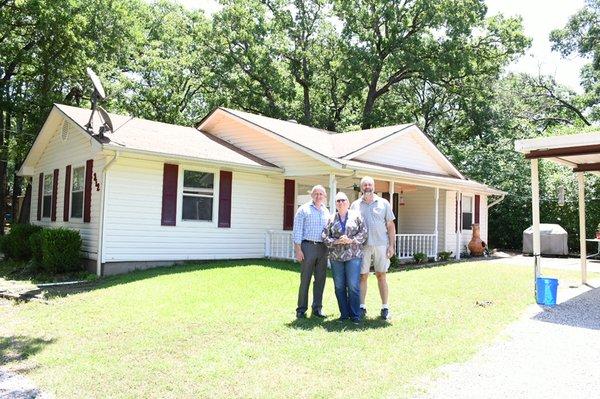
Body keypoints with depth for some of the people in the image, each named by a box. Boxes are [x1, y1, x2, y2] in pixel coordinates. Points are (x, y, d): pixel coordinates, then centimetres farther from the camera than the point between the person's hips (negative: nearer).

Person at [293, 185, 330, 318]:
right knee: (305, 279, -2)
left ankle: (317, 308, 17)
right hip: (308, 246, -5)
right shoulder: (304, 209, 1)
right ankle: (301, 309, 6)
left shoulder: (326, 211, 16)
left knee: (320, 279, 7)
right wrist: (298, 249, -11)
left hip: (323, 247, 5)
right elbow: (297, 230, -4)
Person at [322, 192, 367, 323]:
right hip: (336, 257, 2)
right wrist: (336, 241, -12)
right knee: (339, 286, 5)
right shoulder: (331, 218, 9)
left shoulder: (356, 215, 6)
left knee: (353, 286, -6)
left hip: (354, 255, -2)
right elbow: (325, 237, 4)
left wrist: (351, 240, -13)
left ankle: (355, 315, 3)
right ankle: (344, 314, 16)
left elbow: (363, 233, 0)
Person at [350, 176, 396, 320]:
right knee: (363, 276, 3)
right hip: (362, 246, 1)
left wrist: (392, 245, -1)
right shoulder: (355, 205, 9)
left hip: (381, 245, 0)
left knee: (381, 276, 4)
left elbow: (391, 225, 6)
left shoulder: (384, 203, 7)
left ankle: (385, 308, 11)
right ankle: (361, 307, 11)